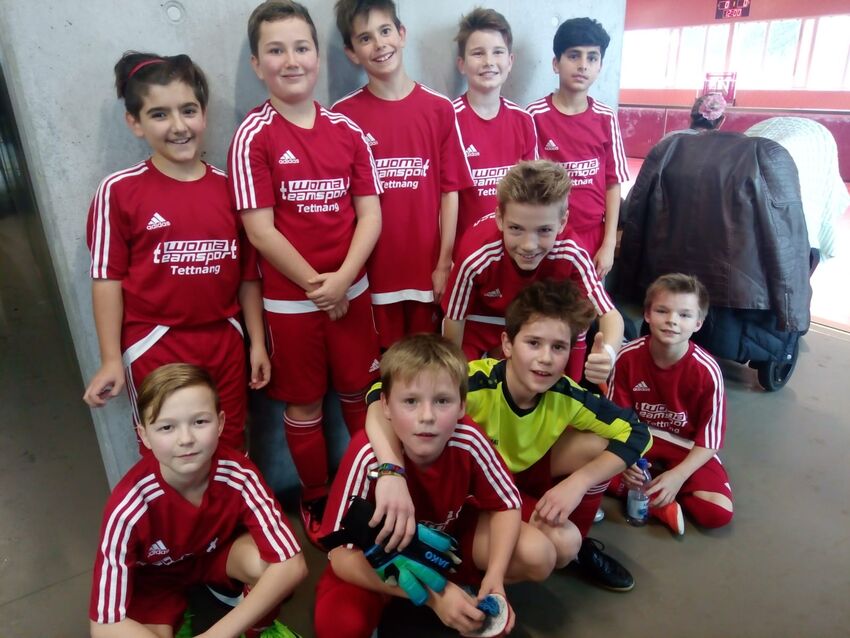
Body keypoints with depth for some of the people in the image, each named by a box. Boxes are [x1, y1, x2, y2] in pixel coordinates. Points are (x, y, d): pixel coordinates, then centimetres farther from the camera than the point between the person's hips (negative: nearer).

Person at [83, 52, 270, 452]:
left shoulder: (228, 186, 1)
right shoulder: (119, 191, -8)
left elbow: (247, 273, 5)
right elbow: (107, 277, -6)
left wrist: (257, 342, 6)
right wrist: (111, 359, -8)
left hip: (225, 341, 3)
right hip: (154, 346, -3)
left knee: (231, 449, 19)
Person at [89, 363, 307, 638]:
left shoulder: (238, 474, -31)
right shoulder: (129, 505, -34)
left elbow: (292, 565, -32)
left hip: (219, 550, 1)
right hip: (155, 575, 0)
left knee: (261, 563, -31)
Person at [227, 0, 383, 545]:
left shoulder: (347, 130, 2)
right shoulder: (253, 135, -7)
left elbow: (370, 214, -2)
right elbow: (260, 230, -13)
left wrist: (342, 278, -15)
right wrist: (316, 286, -12)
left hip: (351, 290, 3)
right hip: (288, 299, -2)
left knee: (359, 392, 15)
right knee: (304, 403, 12)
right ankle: (316, 498, 33)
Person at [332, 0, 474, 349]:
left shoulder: (440, 108, 2)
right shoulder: (343, 115, -1)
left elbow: (450, 190, 1)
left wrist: (444, 264, -2)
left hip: (427, 271, 1)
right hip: (370, 273, -1)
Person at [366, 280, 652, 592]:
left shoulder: (565, 395, -20)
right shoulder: (476, 383, -34)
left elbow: (636, 433, -12)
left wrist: (578, 481, -26)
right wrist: (392, 473, -60)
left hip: (527, 475, 5)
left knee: (597, 445, -17)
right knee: (561, 543, -28)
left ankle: (581, 545, 6)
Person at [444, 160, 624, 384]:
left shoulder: (572, 256, -34)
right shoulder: (476, 258, -39)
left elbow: (609, 313, -29)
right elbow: (454, 318, -24)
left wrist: (608, 353, -52)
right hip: (482, 316, -1)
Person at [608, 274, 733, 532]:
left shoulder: (707, 371, -20)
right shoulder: (628, 356, -16)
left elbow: (710, 438, -12)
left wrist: (679, 475, -22)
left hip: (687, 448, -1)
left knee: (719, 512, -21)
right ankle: (660, 503, -14)